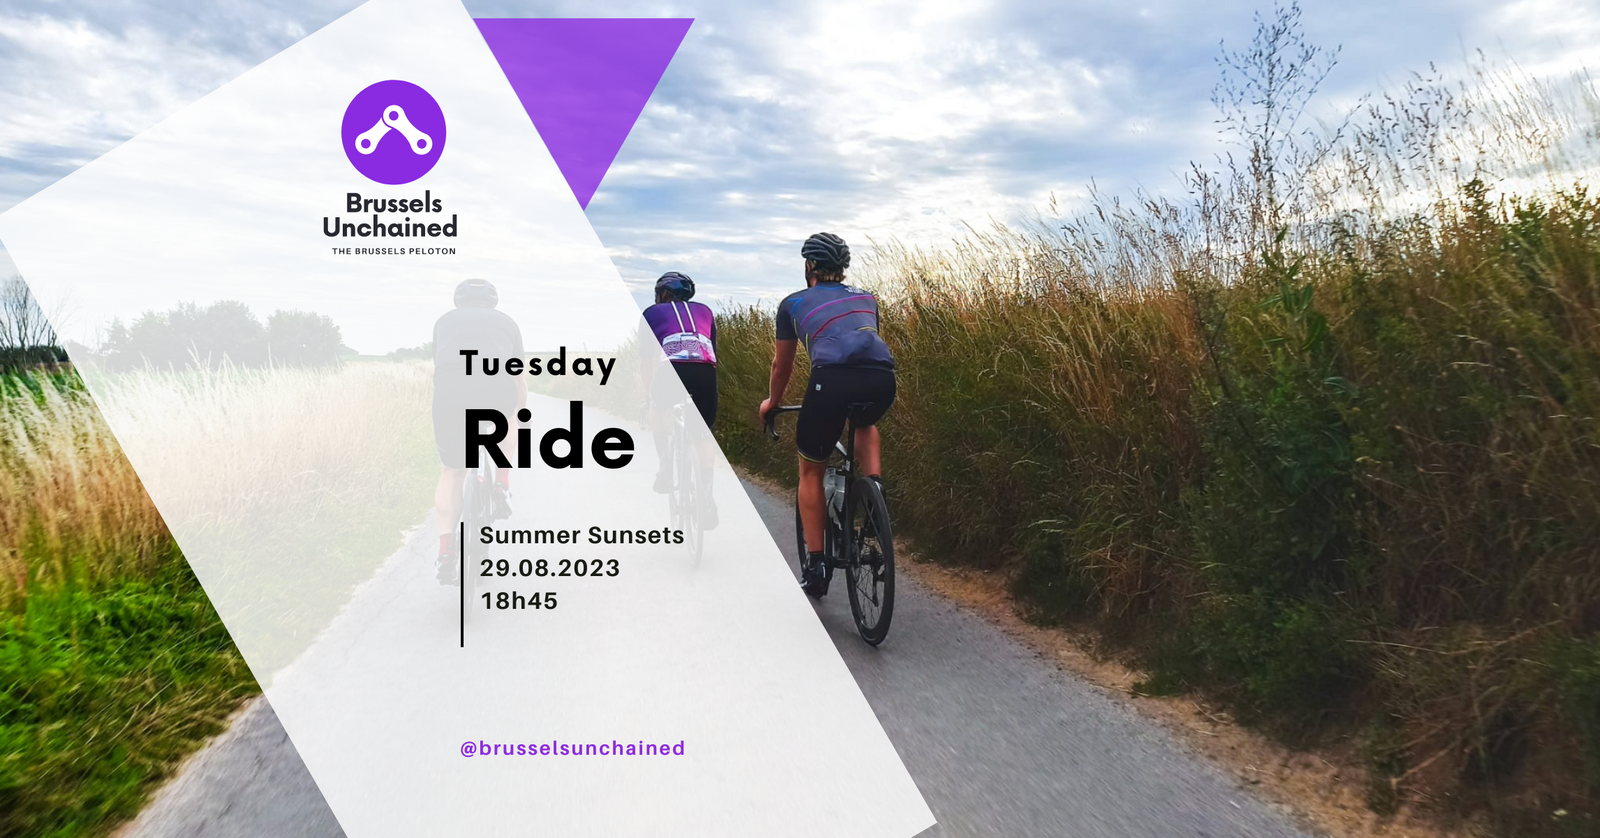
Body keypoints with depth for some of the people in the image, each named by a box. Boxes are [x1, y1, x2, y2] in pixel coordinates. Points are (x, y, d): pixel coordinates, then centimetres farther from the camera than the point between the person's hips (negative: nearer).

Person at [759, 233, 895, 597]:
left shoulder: (793, 303, 25)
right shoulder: (865, 297, 33)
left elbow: (782, 366, 33)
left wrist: (772, 402, 52)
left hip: (833, 377, -3)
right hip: (882, 377, 3)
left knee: (811, 471, 18)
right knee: (865, 425, 40)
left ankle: (815, 567, 17)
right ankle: (874, 487, 16)